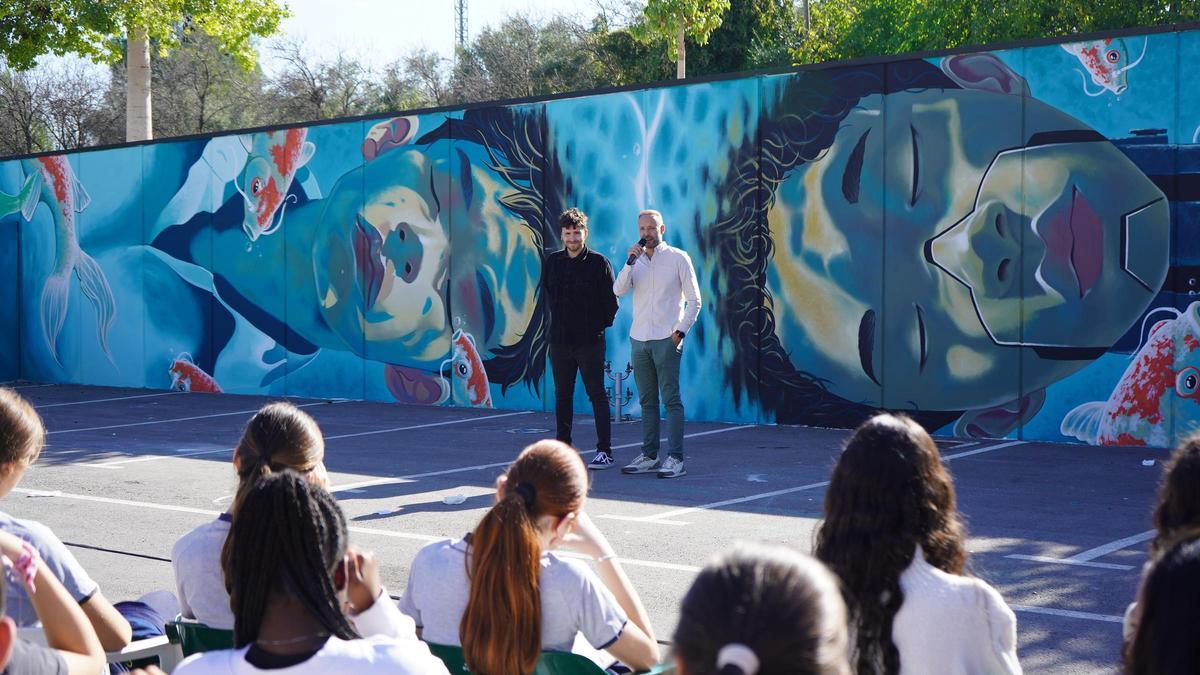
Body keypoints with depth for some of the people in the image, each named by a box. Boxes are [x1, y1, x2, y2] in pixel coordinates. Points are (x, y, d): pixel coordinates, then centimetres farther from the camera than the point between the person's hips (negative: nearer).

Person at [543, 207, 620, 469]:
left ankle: (604, 451, -1)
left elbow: (610, 300, -3)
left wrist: (600, 325, -1)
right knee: (562, 395, 10)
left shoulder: (599, 263, -5)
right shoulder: (553, 262, 7)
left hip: (590, 341, -4)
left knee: (597, 394, -3)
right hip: (560, 339, 4)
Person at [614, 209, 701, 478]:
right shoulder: (636, 259, 12)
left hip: (666, 339, -4)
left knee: (671, 399, -6)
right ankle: (649, 456, 13)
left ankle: (675, 459, -7)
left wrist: (681, 331, -8)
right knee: (647, 401, 7)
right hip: (638, 338, 4)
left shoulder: (678, 258, 1)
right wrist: (630, 261, -13)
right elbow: (619, 290, -2)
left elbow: (694, 299, 0)